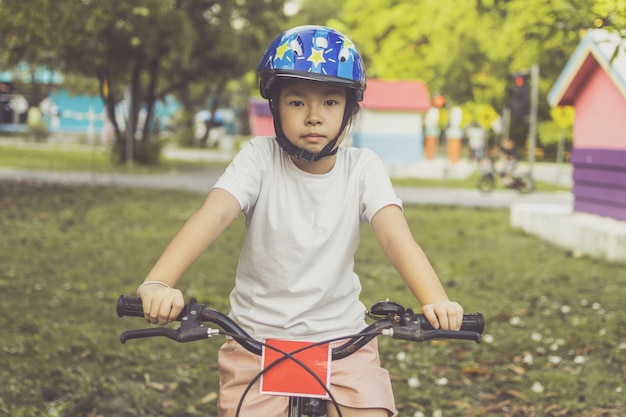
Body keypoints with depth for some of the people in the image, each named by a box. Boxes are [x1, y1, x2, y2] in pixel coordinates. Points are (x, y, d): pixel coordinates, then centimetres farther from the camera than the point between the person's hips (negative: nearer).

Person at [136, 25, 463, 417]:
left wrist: (435, 300, -40)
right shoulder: (260, 157, -9)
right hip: (258, 336, 0)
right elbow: (213, 214, -25)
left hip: (342, 336, 1)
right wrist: (158, 282, -42)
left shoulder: (362, 168, -6)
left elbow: (396, 235, -21)